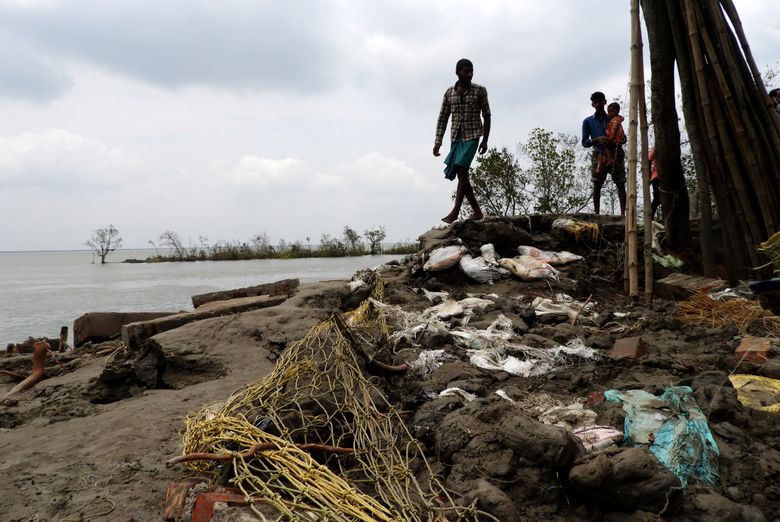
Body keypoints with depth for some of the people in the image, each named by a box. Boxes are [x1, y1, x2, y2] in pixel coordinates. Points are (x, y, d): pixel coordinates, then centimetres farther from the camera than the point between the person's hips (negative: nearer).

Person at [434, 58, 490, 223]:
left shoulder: (480, 91, 1)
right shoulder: (449, 93, 8)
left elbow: (486, 116, 5)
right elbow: (442, 119, 9)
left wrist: (485, 141, -2)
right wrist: (437, 142, 2)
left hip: (472, 136, -4)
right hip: (455, 137, 4)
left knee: (462, 171, -18)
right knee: (461, 174, 3)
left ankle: (455, 212, -20)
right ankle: (477, 211, 14)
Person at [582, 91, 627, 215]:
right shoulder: (588, 121, 9)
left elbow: (623, 137, 17)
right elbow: (584, 142, 4)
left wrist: (621, 141, -8)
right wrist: (597, 140, -17)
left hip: (615, 154, 2)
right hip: (599, 154, -2)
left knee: (621, 184, -4)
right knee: (597, 185, -6)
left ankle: (623, 213, -5)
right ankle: (596, 213, -3)